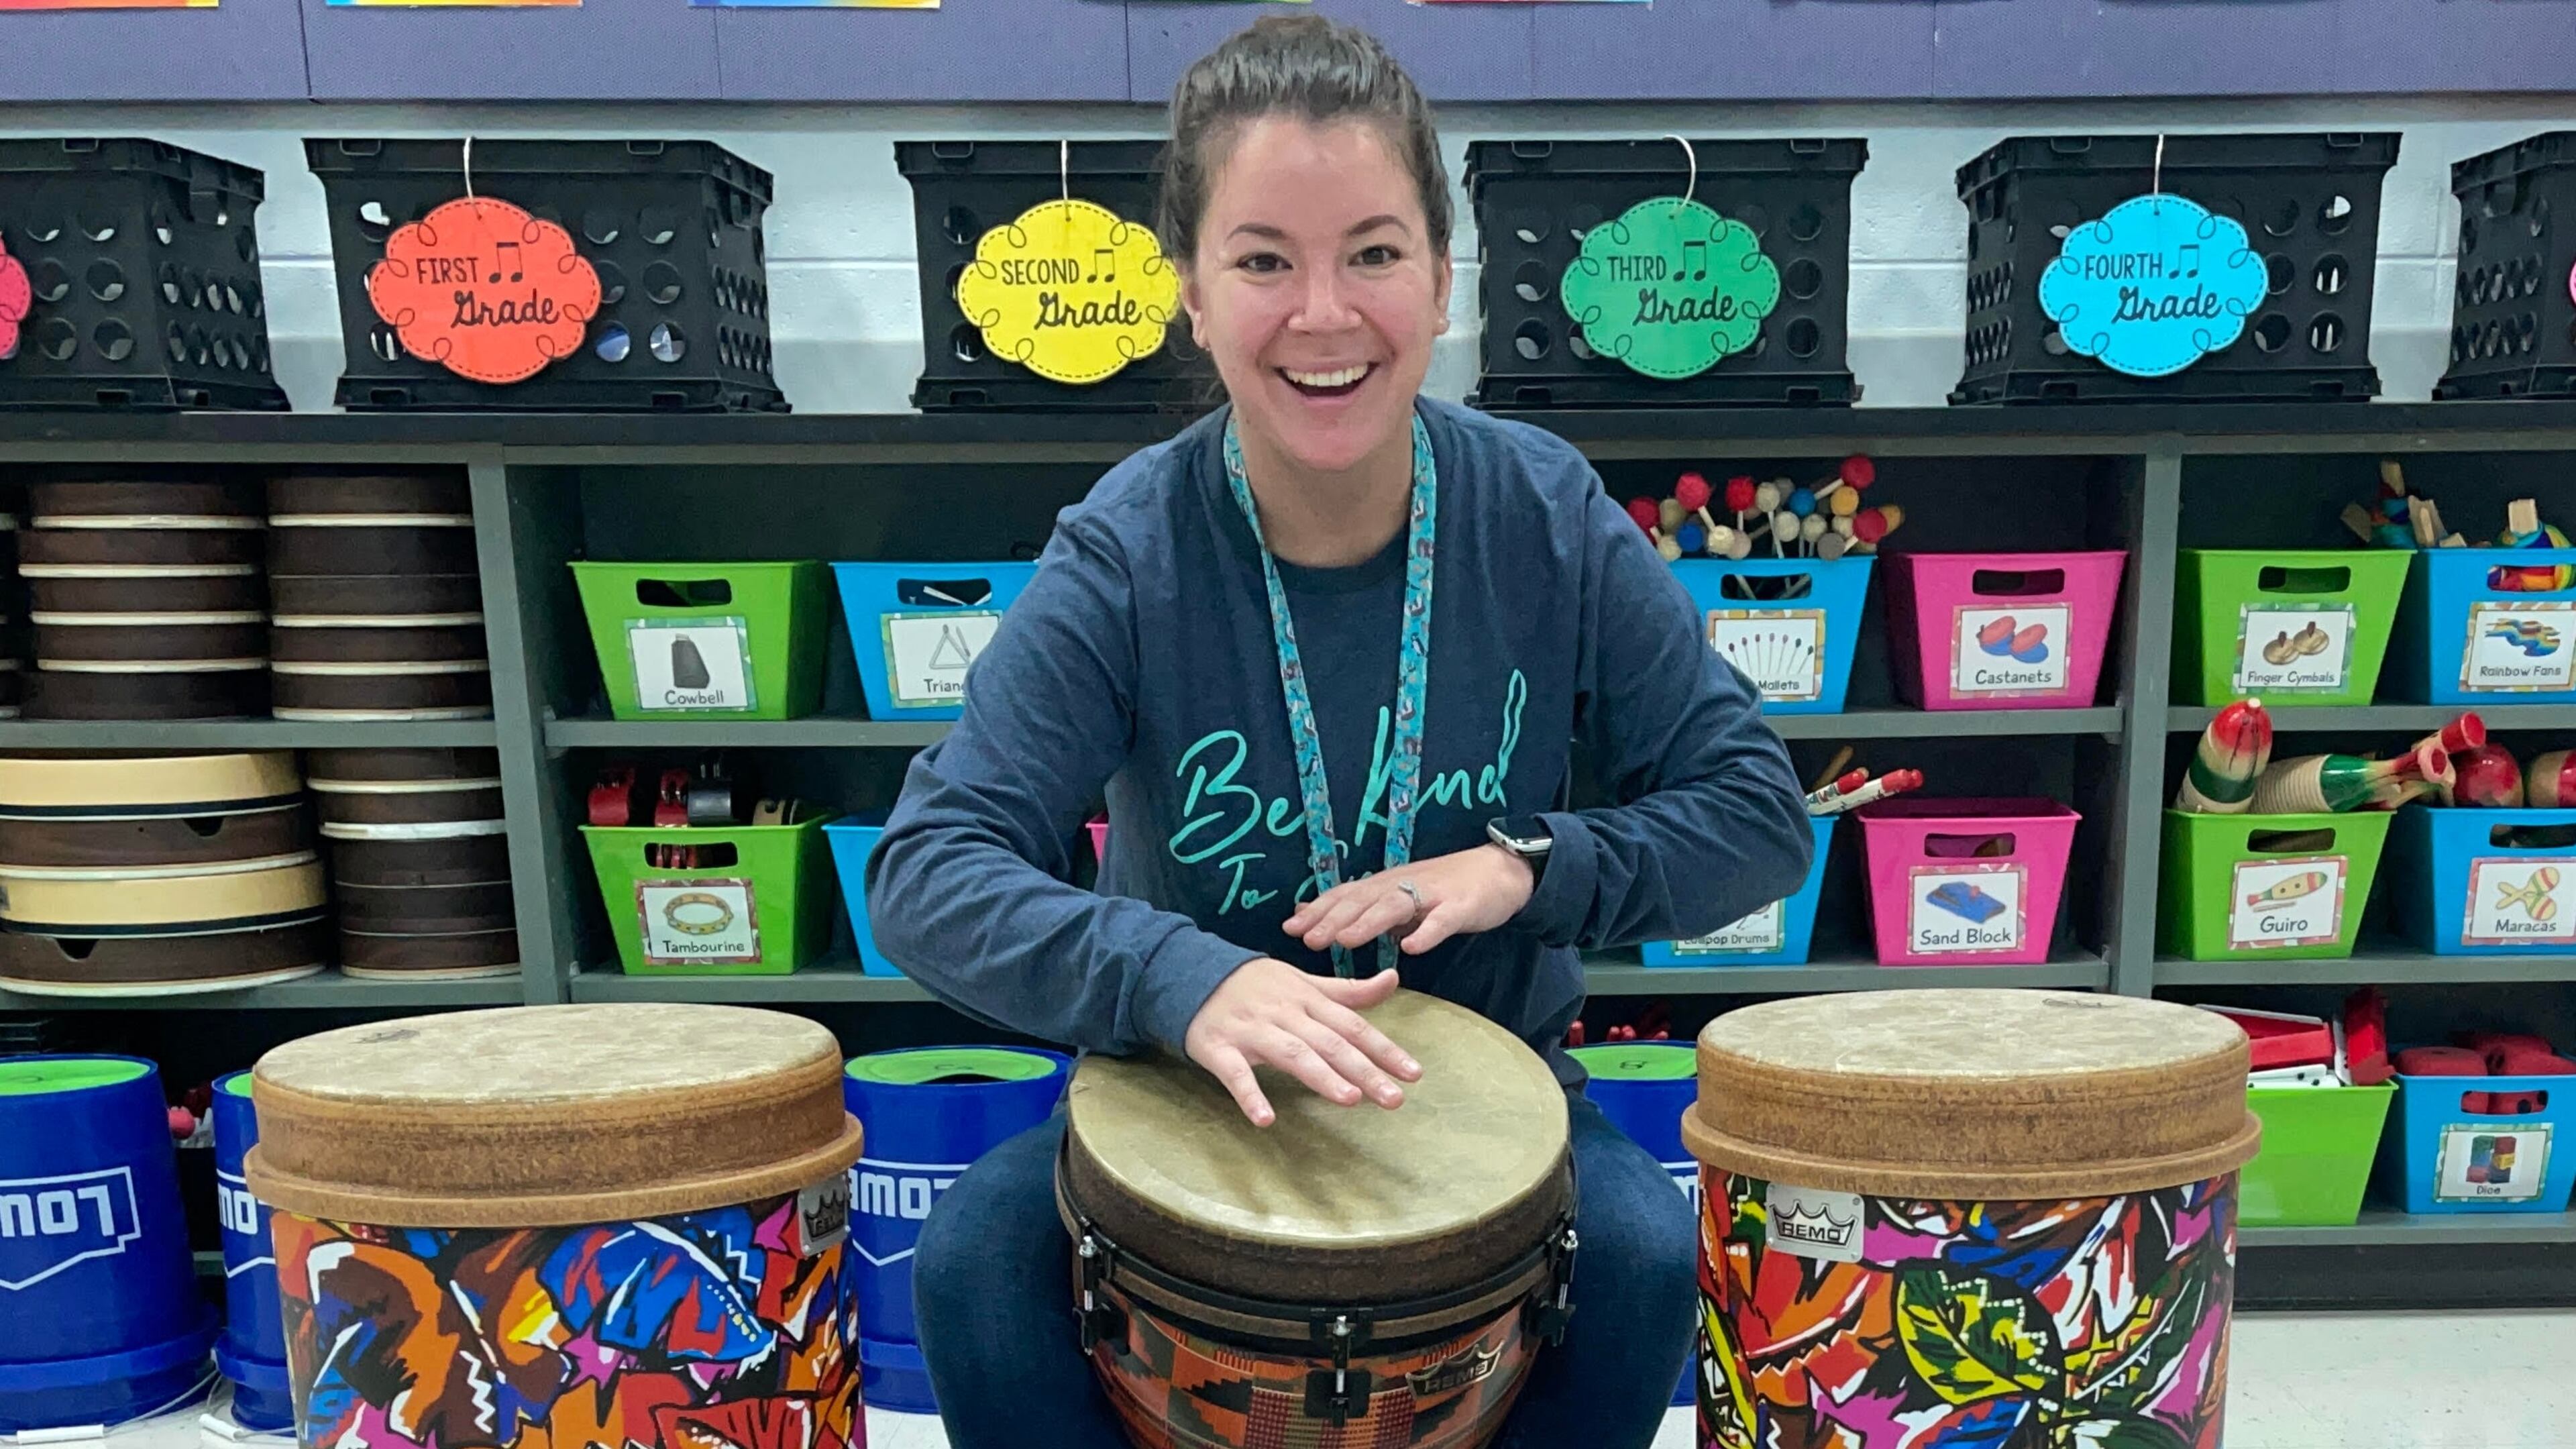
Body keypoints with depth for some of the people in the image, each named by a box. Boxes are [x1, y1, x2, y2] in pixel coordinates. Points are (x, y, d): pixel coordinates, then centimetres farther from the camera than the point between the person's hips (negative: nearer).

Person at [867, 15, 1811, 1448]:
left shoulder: (1547, 515, -12)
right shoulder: (1126, 559, -17)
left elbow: (1757, 812, -6)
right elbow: (931, 869, -23)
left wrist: (1528, 868, -23)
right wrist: (1180, 978, -40)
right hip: (1193, 1086, -1)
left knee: (1645, 1254, -26)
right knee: (976, 1262, -25)